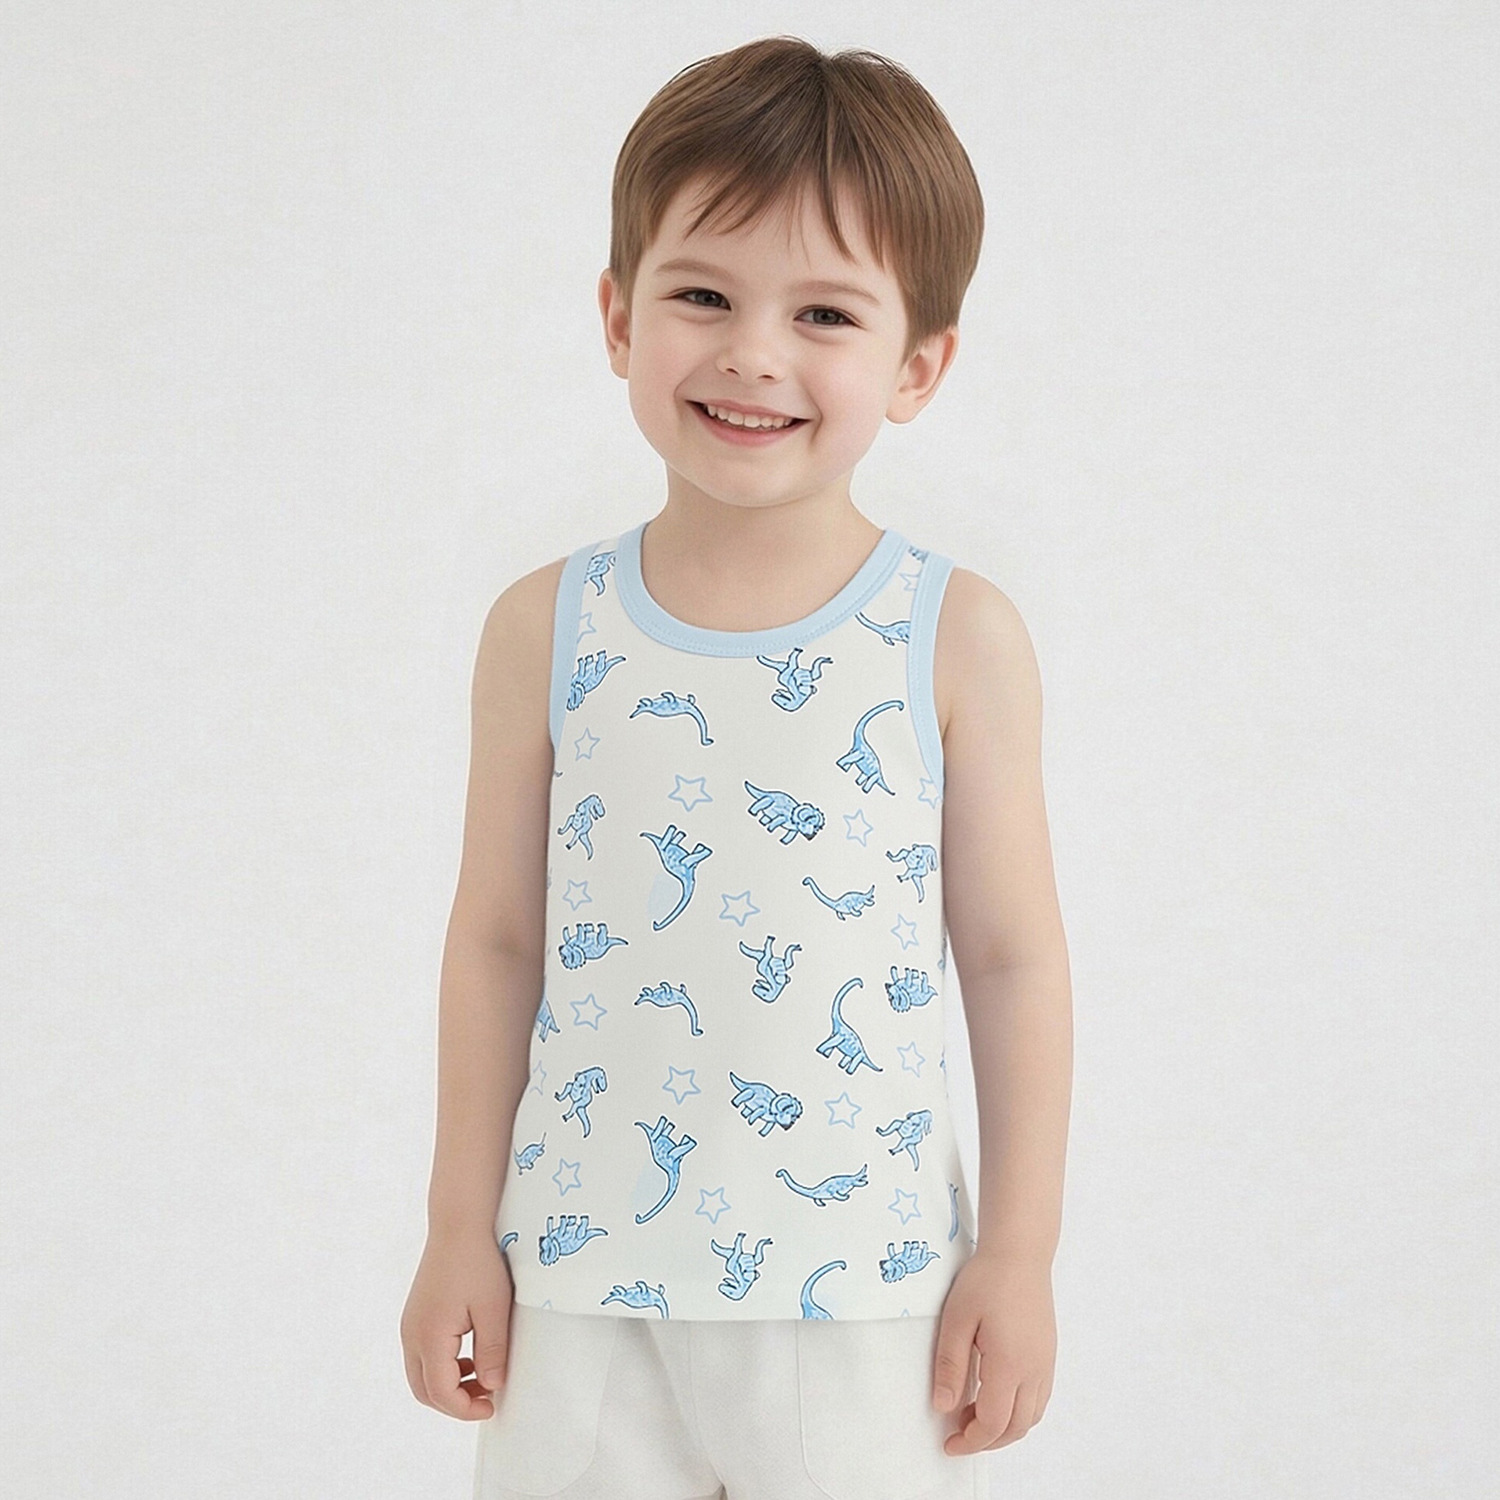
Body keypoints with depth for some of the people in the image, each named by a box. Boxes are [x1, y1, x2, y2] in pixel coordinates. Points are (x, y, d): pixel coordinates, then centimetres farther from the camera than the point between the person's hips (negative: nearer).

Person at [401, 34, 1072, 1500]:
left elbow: (1014, 960, -2)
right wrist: (461, 1231, 5)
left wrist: (1018, 1256, 0)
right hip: (586, 1279, 1)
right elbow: (496, 943, 3)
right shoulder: (547, 630, -3)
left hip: (864, 1286, -1)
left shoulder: (958, 637, -7)